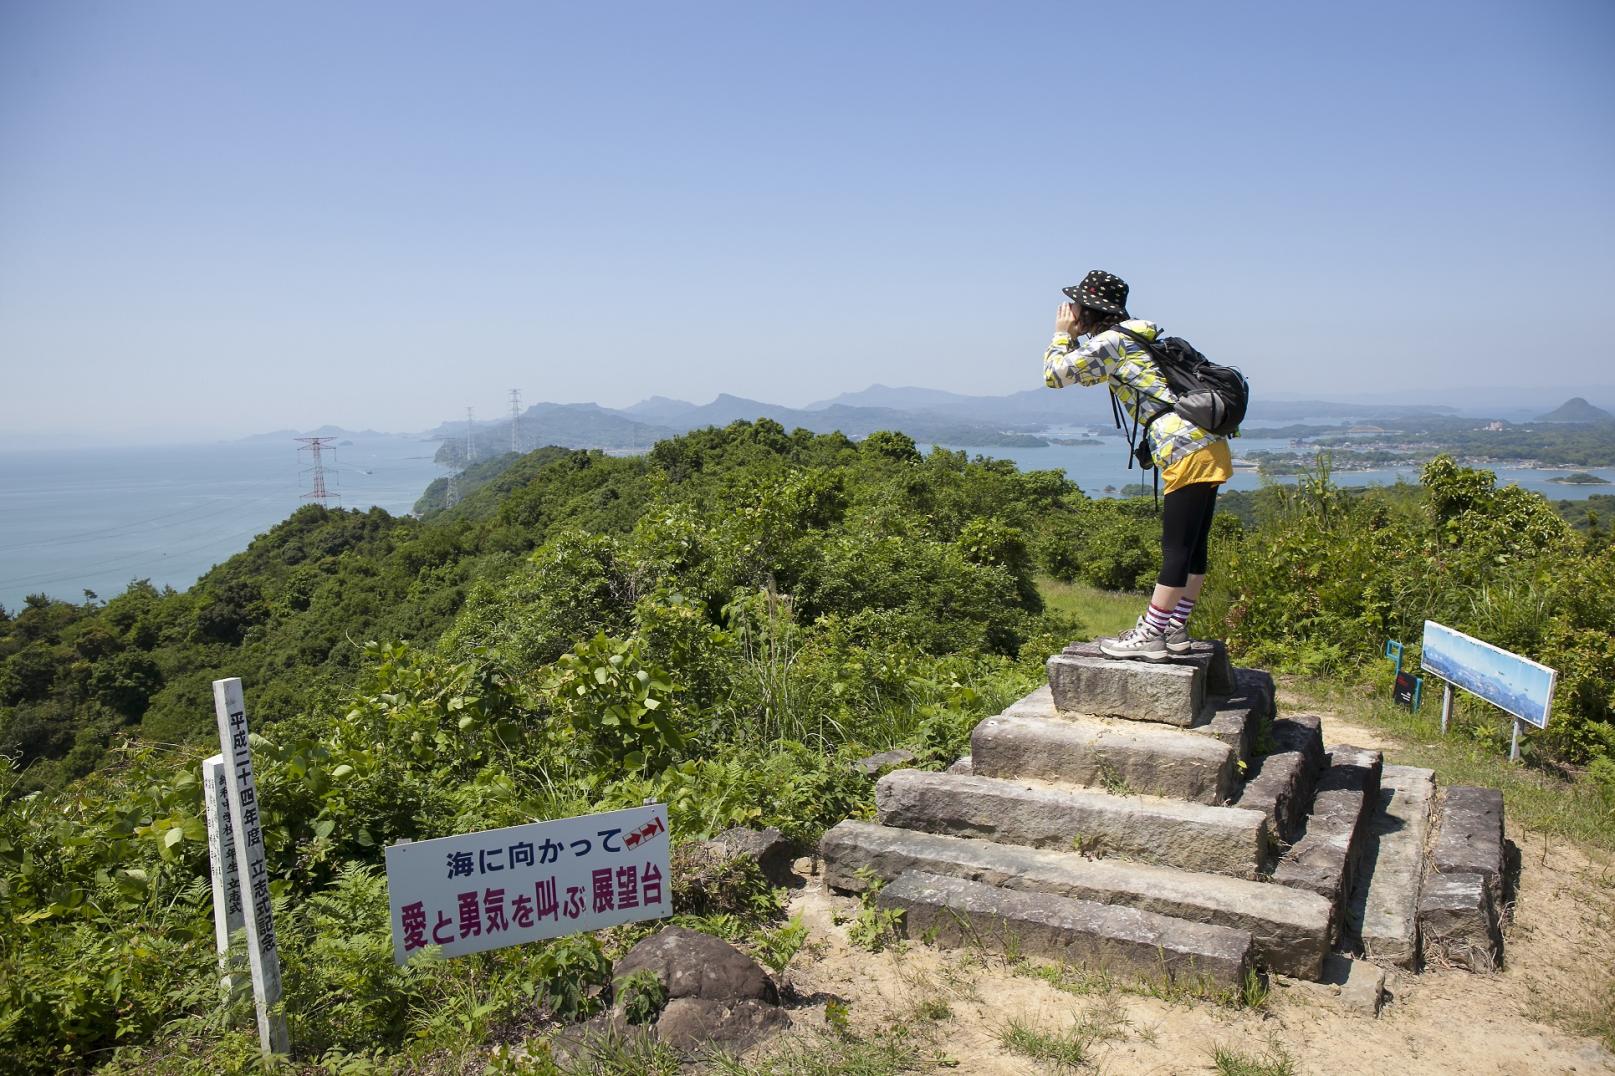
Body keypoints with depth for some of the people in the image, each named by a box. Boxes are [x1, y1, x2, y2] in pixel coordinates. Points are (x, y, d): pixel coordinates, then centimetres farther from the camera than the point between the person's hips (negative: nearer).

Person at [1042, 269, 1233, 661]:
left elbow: (1054, 374, -7)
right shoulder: (1133, 337, 21)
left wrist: (1062, 334, 9)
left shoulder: (1110, 341, -6)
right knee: (1193, 545, 12)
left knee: (1177, 549, -6)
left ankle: (1149, 635, -3)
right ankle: (1176, 630, 19)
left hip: (1189, 452, -10)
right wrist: (1074, 337, 24)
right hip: (1208, 449, 10)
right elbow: (1093, 374, 35)